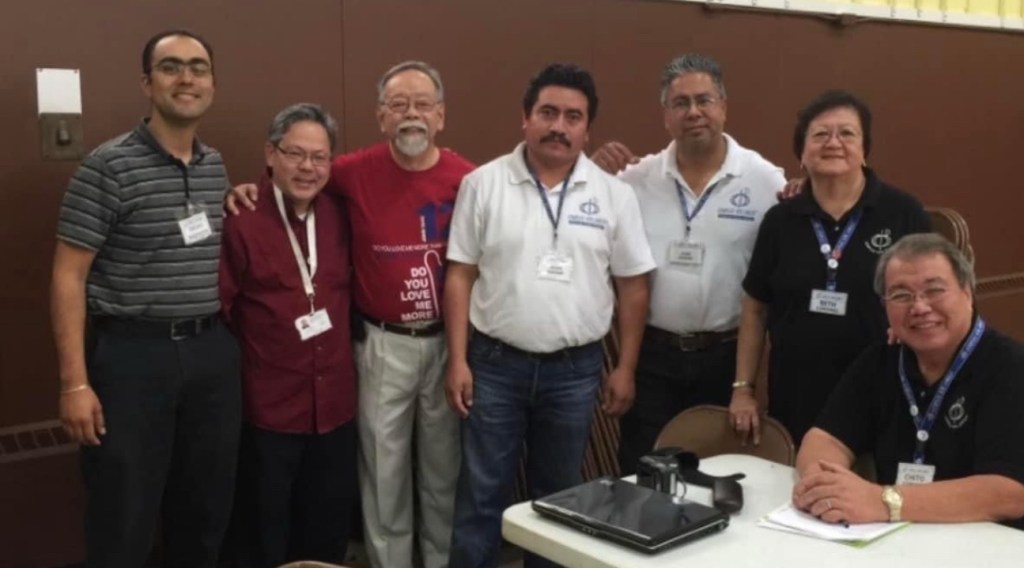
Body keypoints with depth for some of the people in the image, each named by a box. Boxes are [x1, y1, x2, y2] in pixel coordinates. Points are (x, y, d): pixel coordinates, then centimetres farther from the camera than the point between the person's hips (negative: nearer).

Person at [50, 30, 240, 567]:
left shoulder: (216, 167, 10)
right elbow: (68, 276, -10)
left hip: (213, 351, 6)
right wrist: (75, 382, -15)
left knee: (206, 509, 15)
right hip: (132, 353, -5)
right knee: (123, 520, 4)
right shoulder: (108, 166, -8)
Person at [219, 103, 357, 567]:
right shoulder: (241, 221, -15)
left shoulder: (340, 217, 4)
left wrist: (341, 352, 10)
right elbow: (215, 309, -14)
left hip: (335, 404, 5)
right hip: (269, 408, -5)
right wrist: (251, 359, -8)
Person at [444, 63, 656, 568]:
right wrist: (458, 360, -5)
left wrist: (625, 368, 2)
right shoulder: (483, 184, -3)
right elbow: (460, 276, -2)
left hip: (575, 369, 2)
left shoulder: (614, 195, -1)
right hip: (495, 364, -1)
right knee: (481, 493, 8)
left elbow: (632, 287, 3)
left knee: (558, 493, 17)